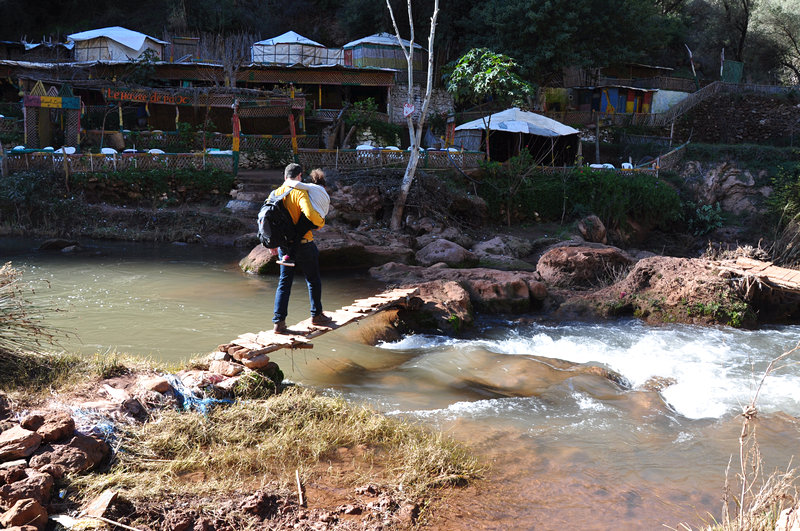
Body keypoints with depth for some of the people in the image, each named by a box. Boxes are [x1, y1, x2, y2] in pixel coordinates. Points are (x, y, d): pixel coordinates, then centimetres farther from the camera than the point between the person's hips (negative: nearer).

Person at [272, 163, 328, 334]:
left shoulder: (276, 193, 3)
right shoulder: (300, 192, -15)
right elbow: (309, 213, -31)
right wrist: (321, 222, -11)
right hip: (303, 243, -5)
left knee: (284, 282, 9)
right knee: (313, 280, 14)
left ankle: (278, 322, 3)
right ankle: (316, 315, 25)